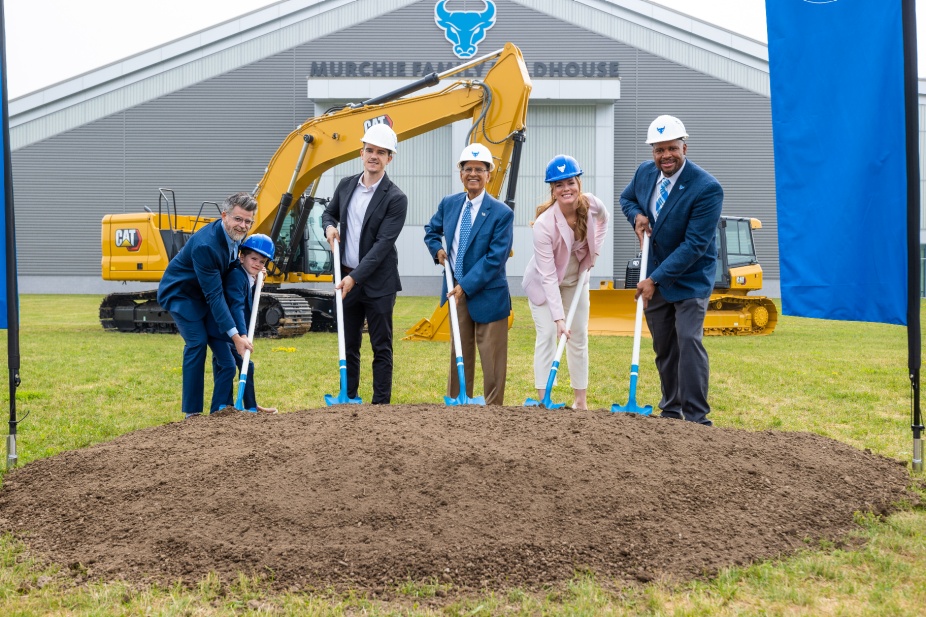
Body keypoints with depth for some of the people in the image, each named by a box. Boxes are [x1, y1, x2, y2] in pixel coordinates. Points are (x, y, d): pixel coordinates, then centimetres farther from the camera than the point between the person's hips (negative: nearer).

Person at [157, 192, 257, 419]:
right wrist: (235, 335, -34)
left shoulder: (235, 234, -10)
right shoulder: (205, 245, -35)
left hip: (204, 292, 8)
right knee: (197, 342, -17)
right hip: (180, 293, -8)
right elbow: (214, 296, -34)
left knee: (222, 344, 2)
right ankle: (192, 410, -9)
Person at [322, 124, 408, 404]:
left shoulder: (395, 199, -12)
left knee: (381, 347, 3)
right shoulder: (346, 185, 5)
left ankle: (381, 404, 9)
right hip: (346, 279, 5)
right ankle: (348, 399, 22)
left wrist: (355, 278, -23)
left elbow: (383, 244, -17)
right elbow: (329, 212, 23)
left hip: (378, 283, -5)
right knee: (348, 345, 12)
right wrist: (329, 226, -1)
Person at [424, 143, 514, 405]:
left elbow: (495, 258, -16)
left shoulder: (502, 213, -13)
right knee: (459, 354, 15)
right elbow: (431, 230, 22)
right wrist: (437, 249, 0)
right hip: (457, 293, 5)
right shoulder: (449, 204, 3)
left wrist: (466, 285, -19)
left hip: (487, 295, -5)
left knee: (492, 359, 2)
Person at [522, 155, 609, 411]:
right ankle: (543, 400, -7)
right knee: (547, 334, -12)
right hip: (544, 282, -5)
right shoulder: (544, 224, -35)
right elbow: (548, 277, -33)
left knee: (579, 336, 7)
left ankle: (581, 401, 16)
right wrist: (559, 318, -36)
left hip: (576, 279, 5)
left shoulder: (591, 204, -22)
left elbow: (603, 220, 7)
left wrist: (594, 250, -6)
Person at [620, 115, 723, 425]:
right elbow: (627, 197, 19)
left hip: (690, 279, -6)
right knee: (663, 348, 14)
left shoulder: (707, 188, -23)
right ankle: (670, 411, 27)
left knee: (688, 339, -17)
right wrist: (637, 216, -6)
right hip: (654, 277, 6)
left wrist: (655, 279, -26)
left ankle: (696, 417, -12)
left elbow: (694, 245, -25)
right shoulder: (645, 172, -4)